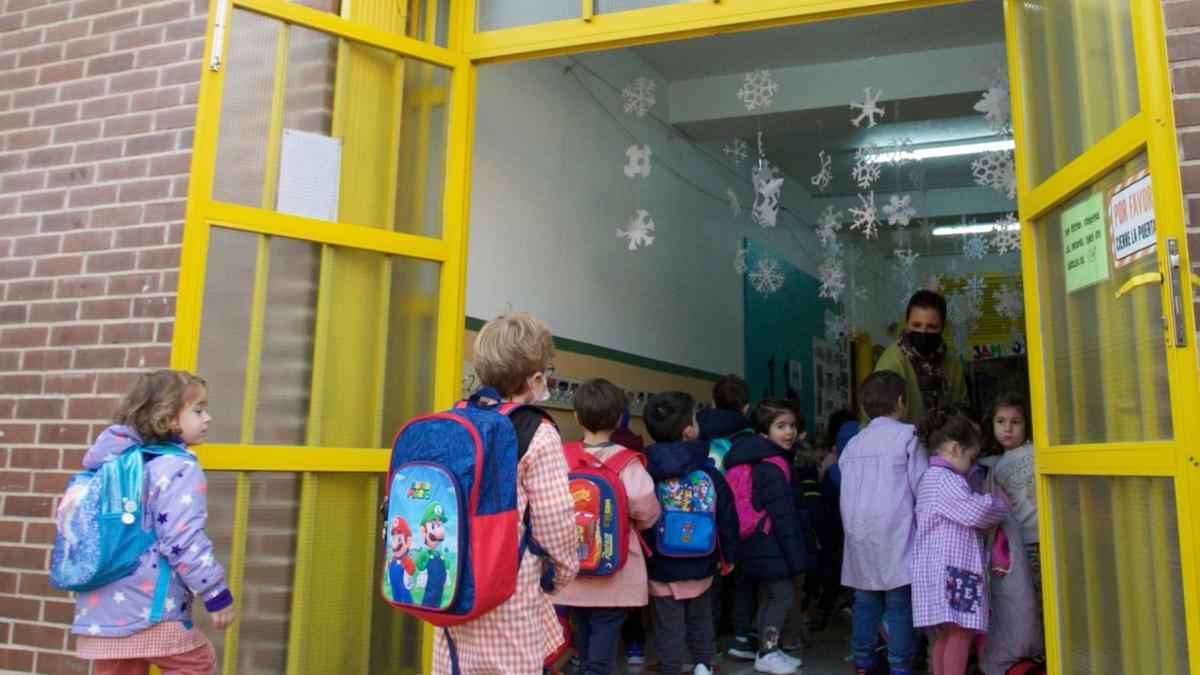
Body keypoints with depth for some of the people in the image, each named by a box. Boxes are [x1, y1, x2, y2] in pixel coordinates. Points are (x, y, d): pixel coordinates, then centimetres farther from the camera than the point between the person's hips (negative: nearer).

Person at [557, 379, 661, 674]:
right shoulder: (625, 461, -14)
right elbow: (646, 509, -21)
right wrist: (634, 525, 2)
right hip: (614, 575, -4)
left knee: (584, 637, 21)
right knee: (604, 639, 2)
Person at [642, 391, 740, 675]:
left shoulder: (644, 471, -14)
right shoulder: (710, 473, -10)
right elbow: (727, 517, -4)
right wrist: (729, 556, 10)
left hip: (660, 569, -2)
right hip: (700, 567, 2)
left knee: (669, 629, 9)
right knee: (701, 621, 23)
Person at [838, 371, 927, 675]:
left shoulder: (853, 443, 12)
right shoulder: (907, 435, -1)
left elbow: (846, 491, 11)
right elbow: (921, 486, -4)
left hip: (858, 534, 5)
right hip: (894, 533, -5)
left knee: (865, 602, 10)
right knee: (899, 604, 0)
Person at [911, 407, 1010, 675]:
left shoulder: (930, 479, 20)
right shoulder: (945, 479, -14)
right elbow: (976, 511, -19)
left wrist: (993, 504, 21)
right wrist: (1002, 506, 0)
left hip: (937, 568, 10)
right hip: (950, 568, -10)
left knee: (947, 632, 13)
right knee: (961, 631, -6)